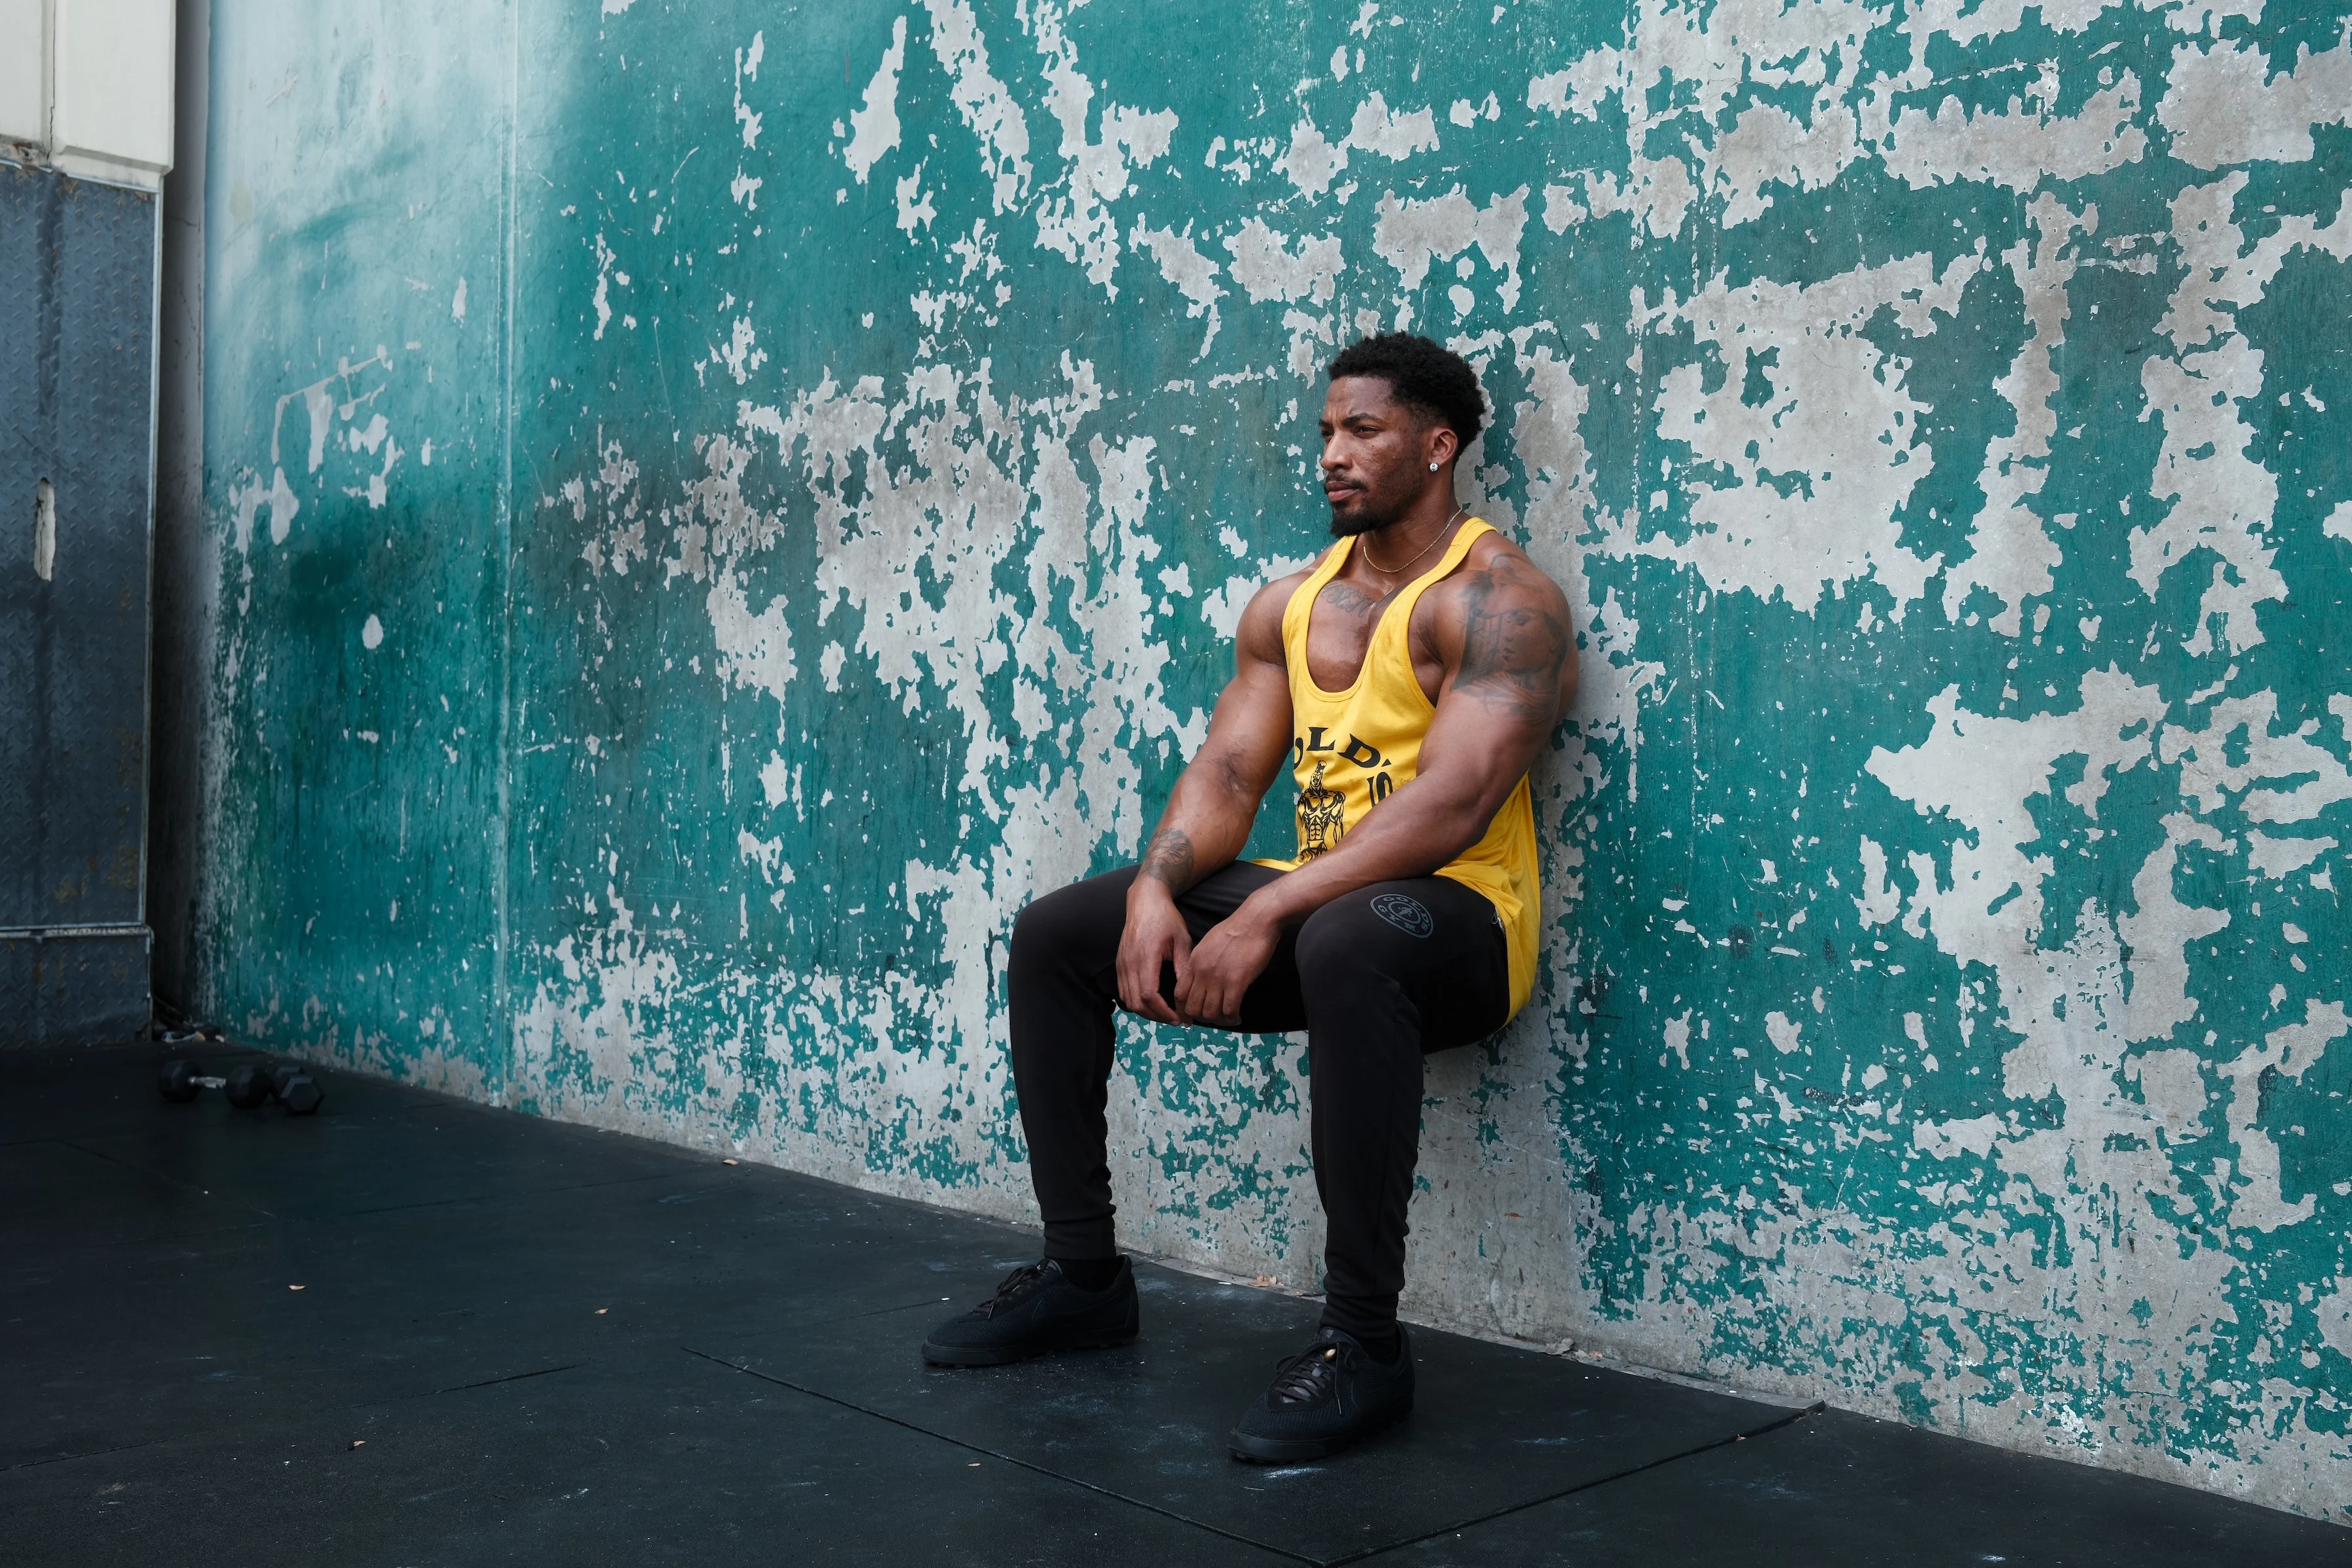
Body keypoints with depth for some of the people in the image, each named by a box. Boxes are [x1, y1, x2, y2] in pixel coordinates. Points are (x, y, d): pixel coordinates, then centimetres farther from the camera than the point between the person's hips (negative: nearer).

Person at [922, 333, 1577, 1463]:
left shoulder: (1497, 599, -10)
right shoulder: (1289, 605, 14)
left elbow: (1455, 802, -24)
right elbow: (1226, 774, 8)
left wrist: (1267, 915, -29)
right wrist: (1157, 886, -14)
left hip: (1457, 919, -8)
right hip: (1310, 906, 8)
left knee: (1344, 941, -42)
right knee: (1053, 935, 2)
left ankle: (1362, 1338, -31)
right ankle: (1081, 1272, 11)